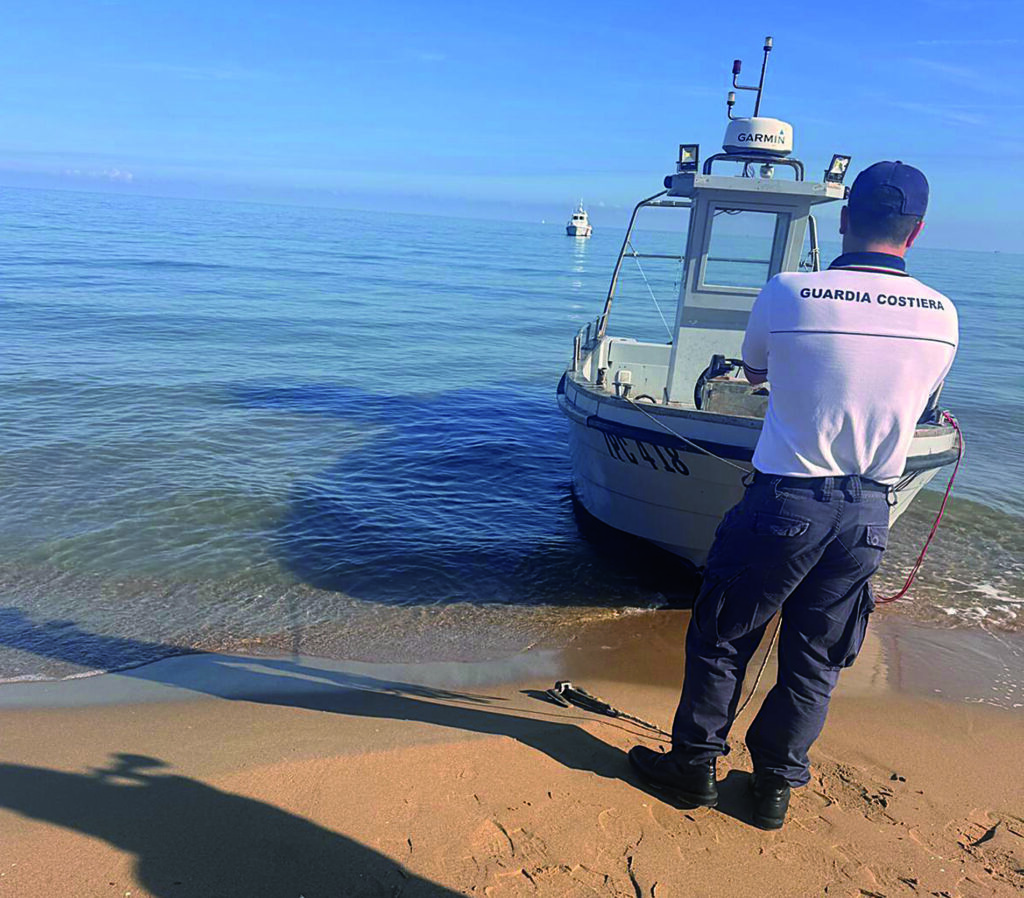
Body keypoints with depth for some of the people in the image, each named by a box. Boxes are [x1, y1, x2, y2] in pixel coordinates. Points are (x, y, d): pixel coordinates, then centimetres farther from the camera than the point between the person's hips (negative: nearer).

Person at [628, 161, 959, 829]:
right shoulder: (942, 315, -2)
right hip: (870, 513, 4)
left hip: (786, 501, -3)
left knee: (723, 639, 13)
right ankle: (777, 784, 31)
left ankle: (695, 765, 28)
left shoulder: (789, 293, -12)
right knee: (817, 657, 17)